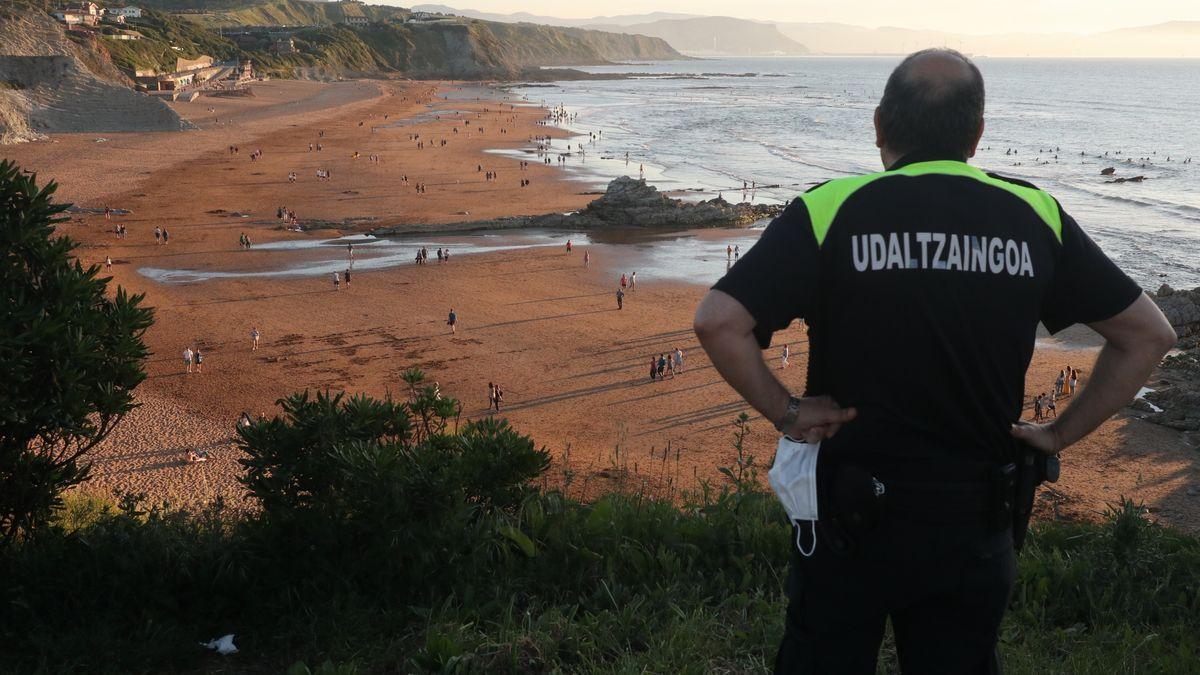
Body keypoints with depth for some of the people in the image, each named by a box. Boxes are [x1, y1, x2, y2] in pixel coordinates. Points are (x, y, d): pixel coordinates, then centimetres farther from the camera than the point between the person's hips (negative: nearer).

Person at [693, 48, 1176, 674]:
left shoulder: (830, 210, -11)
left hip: (851, 513, -2)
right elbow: (1148, 333, 5)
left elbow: (717, 322, -21)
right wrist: (1060, 434, 7)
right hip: (977, 527, 3)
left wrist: (784, 411, -9)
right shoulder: (1035, 216, -1)